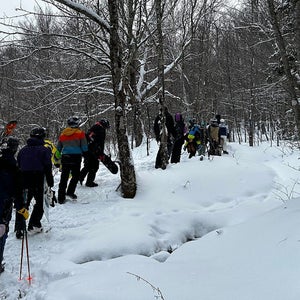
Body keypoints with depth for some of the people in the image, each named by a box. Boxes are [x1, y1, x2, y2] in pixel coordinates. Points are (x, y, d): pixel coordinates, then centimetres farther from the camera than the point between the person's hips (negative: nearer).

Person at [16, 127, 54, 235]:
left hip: (23, 181, 4)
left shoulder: (23, 150, 11)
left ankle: (19, 229, 0)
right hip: (38, 182, -4)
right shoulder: (44, 150, -5)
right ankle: (34, 225, 9)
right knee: (40, 203, 12)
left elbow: (18, 166, 14)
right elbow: (48, 168, -7)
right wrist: (50, 183, -1)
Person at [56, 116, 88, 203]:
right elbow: (84, 147, -1)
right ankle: (70, 191, -2)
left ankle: (61, 198, 7)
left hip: (64, 157, 4)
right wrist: (85, 154, 14)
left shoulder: (62, 134, 14)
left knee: (64, 178, 7)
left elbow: (58, 148, 19)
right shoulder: (80, 133, 0)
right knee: (76, 176, 10)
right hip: (76, 157, -4)